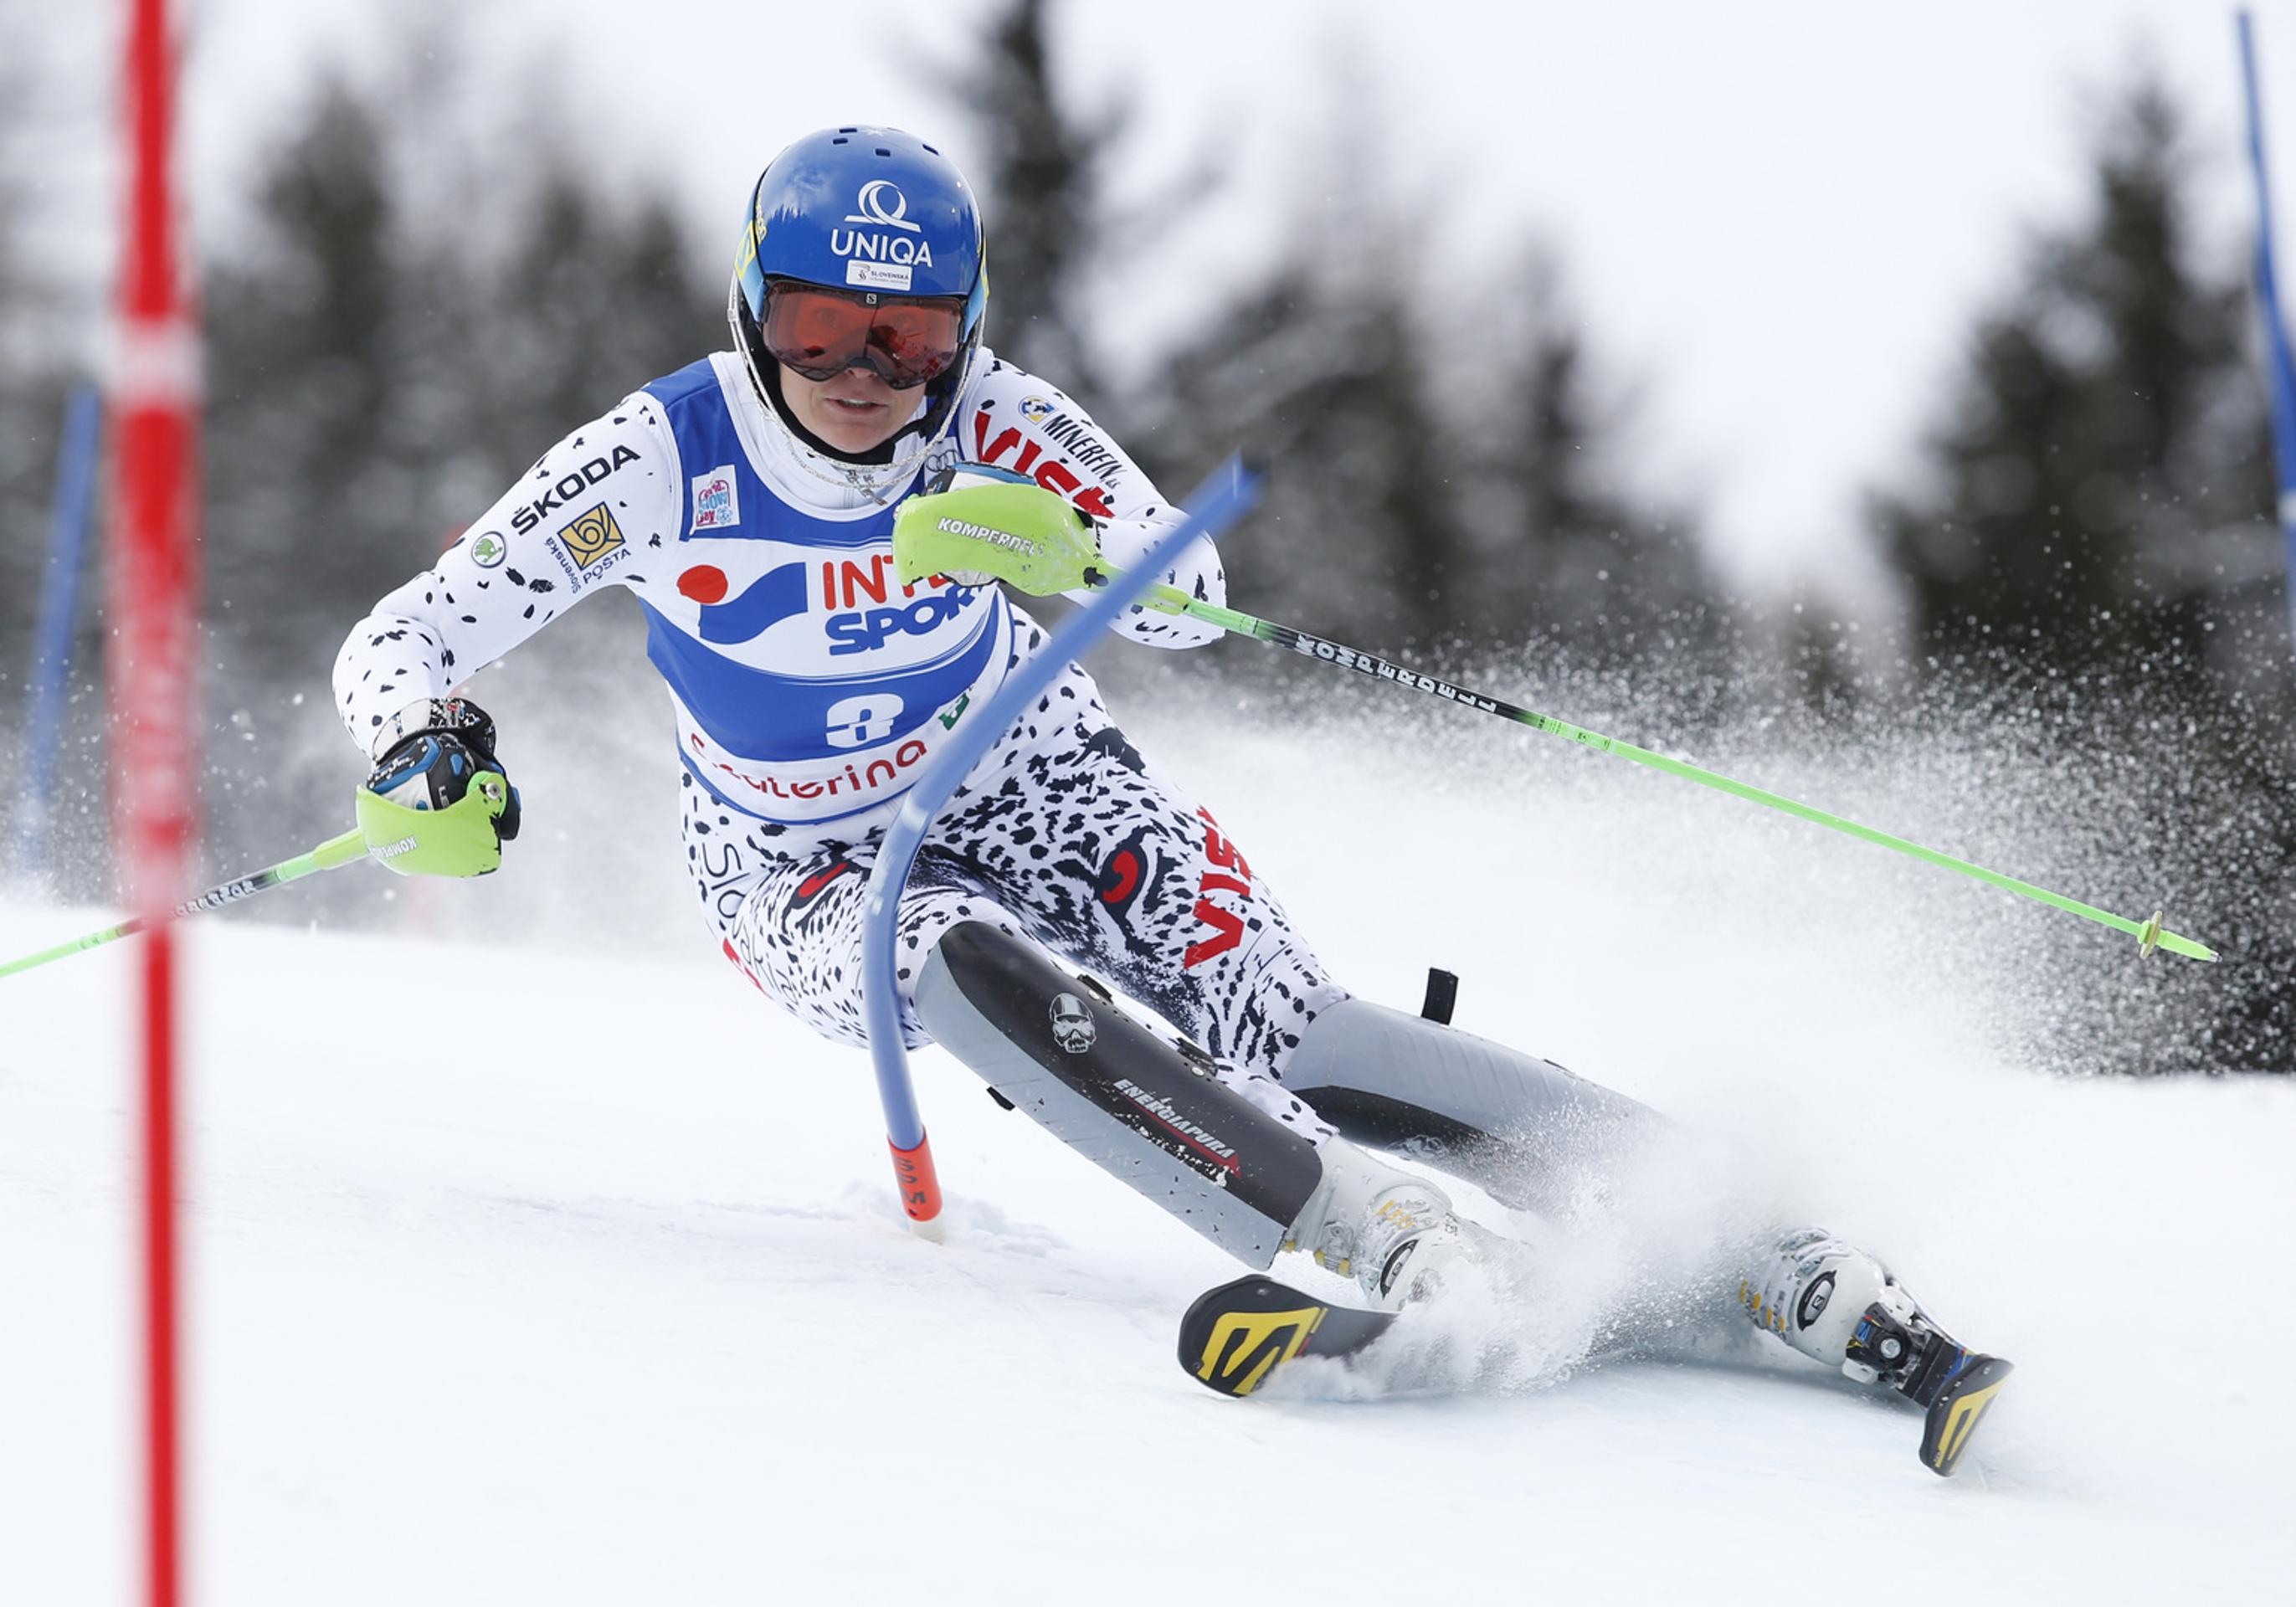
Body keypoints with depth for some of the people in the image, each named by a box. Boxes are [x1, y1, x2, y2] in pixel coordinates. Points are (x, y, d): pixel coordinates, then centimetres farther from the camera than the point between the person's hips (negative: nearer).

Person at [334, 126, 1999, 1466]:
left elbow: (1187, 592, -26)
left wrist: (1062, 543, -47)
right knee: (966, 965, -35)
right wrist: (425, 750, -41)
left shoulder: (990, 421, -18)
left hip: (1035, 789, 1)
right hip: (812, 874, 0)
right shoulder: (661, 460, -21)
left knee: (1278, 1034, -19)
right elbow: (402, 637, -19)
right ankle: (1394, 1237, -41)